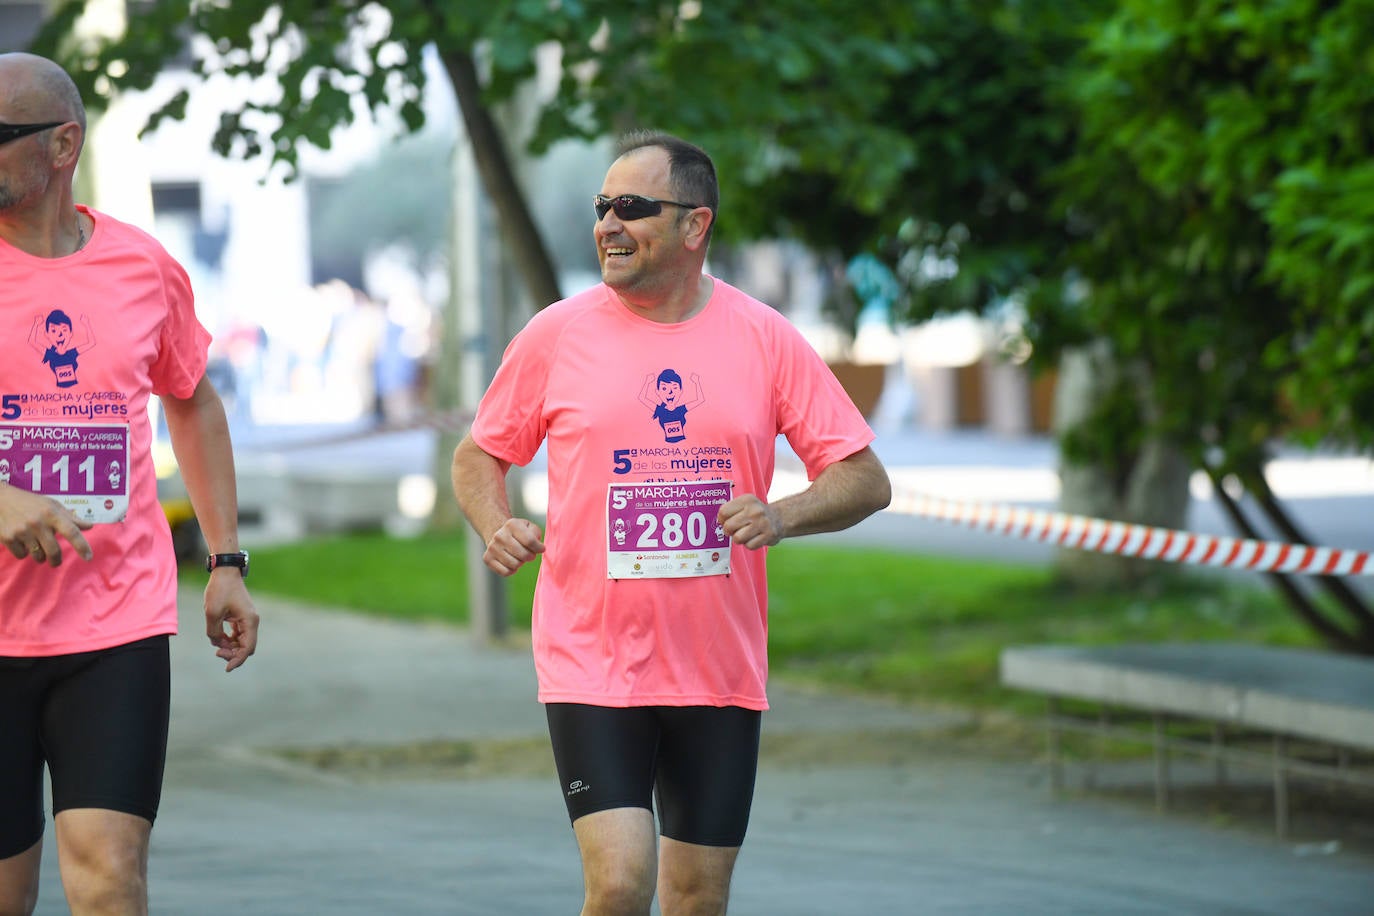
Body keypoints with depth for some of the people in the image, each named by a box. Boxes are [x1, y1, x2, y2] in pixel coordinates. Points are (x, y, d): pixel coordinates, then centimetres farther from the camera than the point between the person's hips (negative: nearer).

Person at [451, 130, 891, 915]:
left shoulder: (765, 340, 1)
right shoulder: (557, 335, 0)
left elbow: (866, 480, 3)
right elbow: (478, 455, 12)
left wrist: (784, 515, -17)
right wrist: (497, 526, -9)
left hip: (720, 673, 2)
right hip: (592, 664, -2)